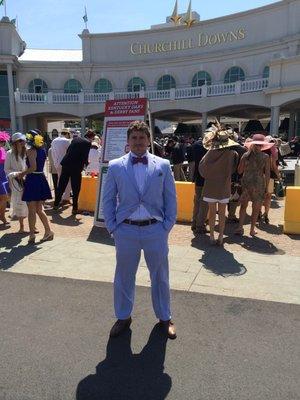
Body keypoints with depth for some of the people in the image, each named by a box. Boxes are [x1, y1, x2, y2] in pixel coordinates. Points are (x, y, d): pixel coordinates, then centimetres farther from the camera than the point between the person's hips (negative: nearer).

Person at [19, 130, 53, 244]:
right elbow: (39, 166, 11)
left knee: (31, 210, 1)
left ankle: (32, 235, 7)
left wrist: (22, 174, -6)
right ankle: (48, 231, 15)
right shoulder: (42, 150, 10)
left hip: (32, 180, -7)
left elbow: (33, 168, -20)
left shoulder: (30, 150, -11)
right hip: (41, 179, 7)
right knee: (39, 209, 16)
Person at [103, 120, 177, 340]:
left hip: (156, 230, 0)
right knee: (124, 277, 15)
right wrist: (112, 227, -2)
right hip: (126, 230, 0)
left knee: (160, 276, 14)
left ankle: (165, 317, 36)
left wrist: (167, 225, -3)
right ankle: (123, 317, 37)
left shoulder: (163, 165, 0)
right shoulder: (115, 166, 0)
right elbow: (108, 199, 4)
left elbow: (171, 198, 3)